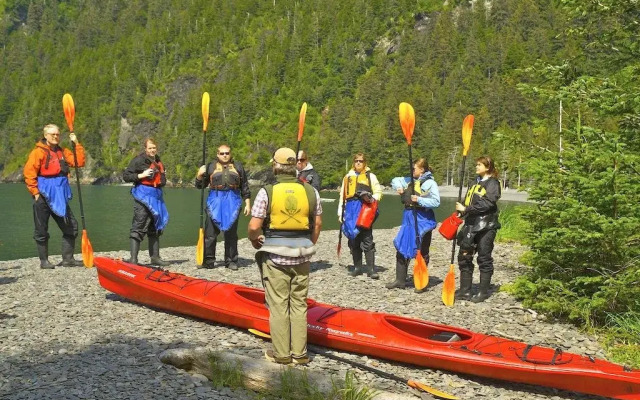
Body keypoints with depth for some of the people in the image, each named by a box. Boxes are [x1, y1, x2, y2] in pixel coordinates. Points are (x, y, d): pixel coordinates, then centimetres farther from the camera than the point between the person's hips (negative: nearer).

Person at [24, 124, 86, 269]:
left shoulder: (63, 152, 12)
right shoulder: (38, 152, -7)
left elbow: (79, 162, 3)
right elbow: (29, 173, -12)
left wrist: (76, 144, -2)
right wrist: (35, 192, -13)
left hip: (60, 197, 6)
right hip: (43, 197, -6)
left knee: (71, 226, 5)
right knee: (41, 231, 3)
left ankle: (68, 258, 14)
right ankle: (44, 261, 15)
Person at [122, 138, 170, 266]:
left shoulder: (158, 161, 18)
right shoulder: (138, 160, -5)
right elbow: (125, 176, -8)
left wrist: (163, 177, 13)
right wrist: (141, 175, -18)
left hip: (156, 196, 8)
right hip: (143, 195, -8)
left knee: (155, 227, 14)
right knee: (139, 226, -11)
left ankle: (155, 257, 23)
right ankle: (133, 258, -11)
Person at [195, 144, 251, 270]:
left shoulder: (238, 167, 13)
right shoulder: (210, 166, 11)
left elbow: (245, 187, 13)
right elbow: (200, 185, 11)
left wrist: (247, 203, 6)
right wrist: (200, 175, -7)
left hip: (233, 203, 1)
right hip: (215, 202, 0)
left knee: (231, 233, 6)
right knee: (210, 233, -1)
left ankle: (231, 261, 13)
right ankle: (208, 260, 6)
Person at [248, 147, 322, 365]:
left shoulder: (267, 192, -11)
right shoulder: (310, 191, -1)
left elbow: (254, 226, -13)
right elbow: (317, 223, 5)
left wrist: (255, 241, 7)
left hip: (275, 256, -3)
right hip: (301, 257, 3)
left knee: (278, 305, 7)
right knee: (299, 304, 12)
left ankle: (281, 353, 15)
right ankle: (299, 353, 18)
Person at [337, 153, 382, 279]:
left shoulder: (370, 176, 8)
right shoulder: (348, 176, 18)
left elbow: (378, 192, 6)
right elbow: (342, 195, 19)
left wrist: (372, 198, -16)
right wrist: (340, 211, 13)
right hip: (351, 208, 4)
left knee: (367, 239, -8)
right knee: (353, 240, 7)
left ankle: (371, 269, -5)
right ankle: (357, 267, 17)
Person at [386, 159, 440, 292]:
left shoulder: (430, 183, -10)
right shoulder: (410, 180, 10)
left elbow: (436, 202, -18)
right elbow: (395, 180, 24)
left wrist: (419, 200, -26)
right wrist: (399, 187, 3)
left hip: (422, 220, -7)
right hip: (408, 218, 7)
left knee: (421, 253, 4)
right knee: (402, 249, 10)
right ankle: (400, 280, 20)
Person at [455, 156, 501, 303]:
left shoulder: (493, 183, -7)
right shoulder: (476, 183, 17)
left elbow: (487, 204, -19)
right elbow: (468, 202, 21)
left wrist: (466, 209, -19)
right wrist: (461, 213, 4)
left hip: (486, 226, -8)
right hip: (471, 225, 8)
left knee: (484, 259, 2)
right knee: (464, 257, 7)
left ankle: (484, 292, 12)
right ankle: (465, 291, 14)